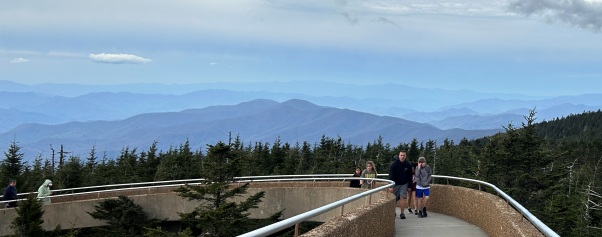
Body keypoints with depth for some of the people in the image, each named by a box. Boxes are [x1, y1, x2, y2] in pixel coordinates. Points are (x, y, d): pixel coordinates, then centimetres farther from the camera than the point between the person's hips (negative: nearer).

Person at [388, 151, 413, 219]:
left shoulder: (408, 165, 0)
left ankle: (402, 213, -5)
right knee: (394, 199, 3)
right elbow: (390, 175, -11)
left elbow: (410, 176, 9)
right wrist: (390, 186, -17)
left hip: (404, 184, 1)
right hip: (395, 184, -1)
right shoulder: (394, 164, -10)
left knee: (403, 197, -12)